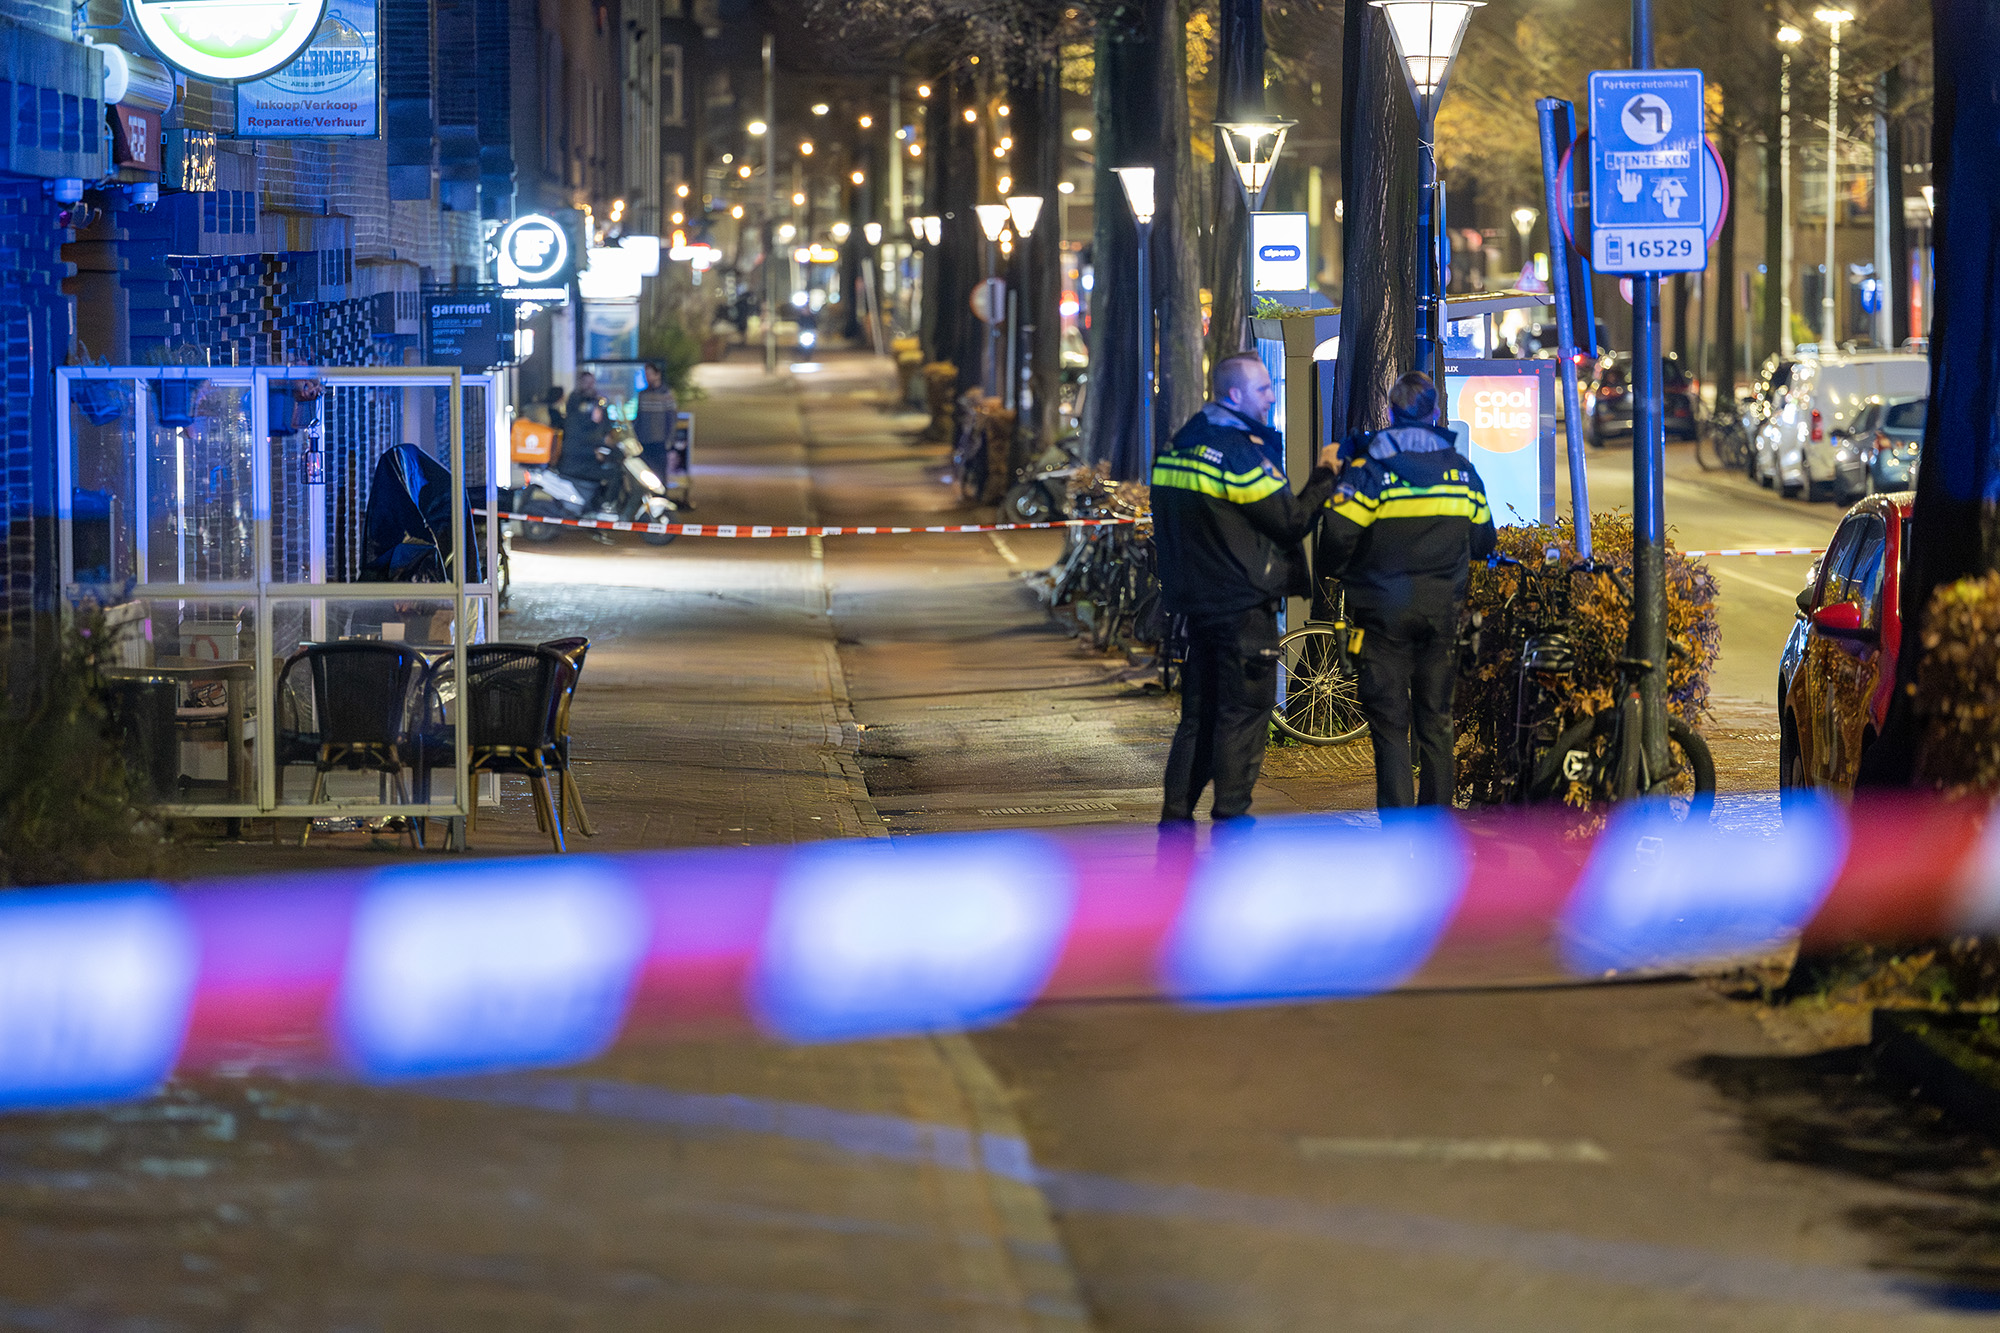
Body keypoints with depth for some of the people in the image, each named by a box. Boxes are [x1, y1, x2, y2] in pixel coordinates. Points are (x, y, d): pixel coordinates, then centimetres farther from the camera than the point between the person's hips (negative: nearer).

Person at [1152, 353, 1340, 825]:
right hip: (1243, 604, -9)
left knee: (1200, 712, 14)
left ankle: (1176, 814, 13)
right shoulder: (1239, 450, -16)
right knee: (1245, 713, -3)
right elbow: (1292, 521, -16)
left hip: (1197, 597, 9)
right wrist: (1324, 476, -5)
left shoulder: (1179, 445, 11)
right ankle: (1230, 816, -2)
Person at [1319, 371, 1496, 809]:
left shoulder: (1368, 469, -9)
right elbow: (1482, 542, 12)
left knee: (1389, 727, -1)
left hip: (1385, 613, -3)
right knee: (1436, 723, 11)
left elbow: (1337, 539, -14)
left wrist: (1343, 575, 7)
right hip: (1442, 615, 3)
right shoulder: (1462, 470, 5)